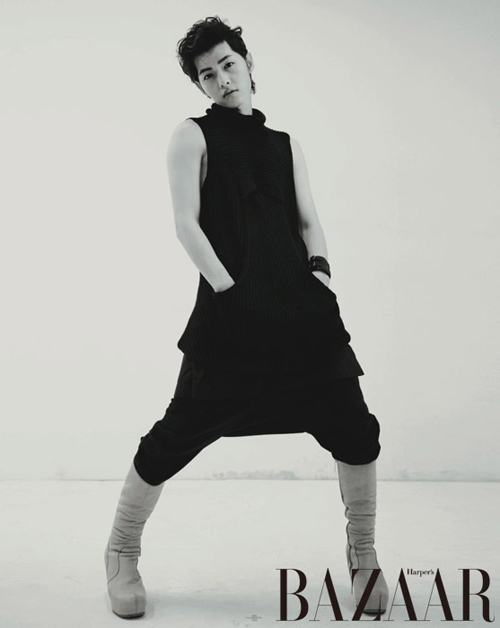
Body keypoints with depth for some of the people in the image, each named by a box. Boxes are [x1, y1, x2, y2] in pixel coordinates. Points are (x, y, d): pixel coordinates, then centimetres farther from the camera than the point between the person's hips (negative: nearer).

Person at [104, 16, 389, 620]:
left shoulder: (285, 145, 21)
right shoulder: (193, 135, 7)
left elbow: (309, 220, 18)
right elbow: (186, 222, -2)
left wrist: (319, 264, -2)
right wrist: (228, 288, -11)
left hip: (302, 308, 5)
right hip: (230, 312, -4)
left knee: (355, 429, 1)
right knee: (176, 436, -4)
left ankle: (363, 556, 22)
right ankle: (121, 552, 19)